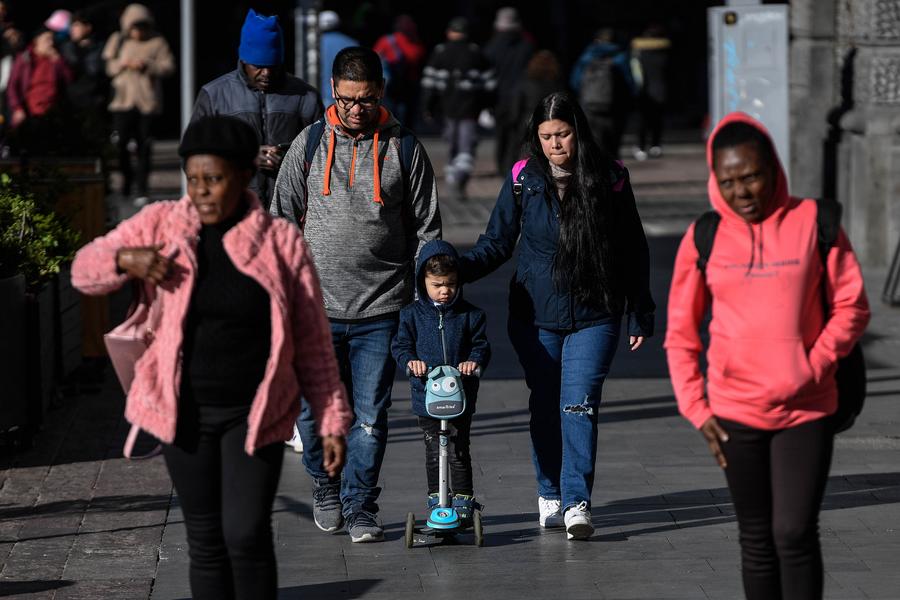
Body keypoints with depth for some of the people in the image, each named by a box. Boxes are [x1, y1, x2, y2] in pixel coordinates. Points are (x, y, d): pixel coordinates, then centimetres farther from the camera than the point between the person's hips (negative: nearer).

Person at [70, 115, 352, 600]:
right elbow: (85, 271, 3)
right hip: (185, 412, 2)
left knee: (247, 534, -12)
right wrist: (127, 259, -19)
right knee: (206, 540, 7)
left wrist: (331, 422, -4)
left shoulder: (282, 242, -8)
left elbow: (312, 341, -3)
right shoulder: (160, 225, -4)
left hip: (254, 414, -2)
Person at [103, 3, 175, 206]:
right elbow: (107, 66, 8)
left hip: (147, 103, -1)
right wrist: (124, 64, -10)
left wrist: (147, 65, -15)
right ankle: (127, 175, 19)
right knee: (119, 143, -8)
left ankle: (141, 188, 8)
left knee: (144, 147, 0)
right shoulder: (118, 41, 9)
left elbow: (169, 67, -2)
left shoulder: (157, 42, 4)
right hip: (123, 100, 1)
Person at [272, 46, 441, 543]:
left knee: (370, 415, 0)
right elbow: (282, 220, 8)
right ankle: (326, 486, 28)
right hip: (317, 308, 1)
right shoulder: (310, 144, 4)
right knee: (315, 410, 4)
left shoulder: (404, 148, 3)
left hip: (381, 311, -1)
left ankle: (360, 505, 12)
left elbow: (426, 228, 8)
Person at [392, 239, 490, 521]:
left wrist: (474, 361, -19)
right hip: (426, 394, 1)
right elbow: (401, 345, 3)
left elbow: (481, 345, 3)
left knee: (458, 452, -1)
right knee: (434, 452, 5)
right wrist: (411, 361, -18)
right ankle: (436, 503, 15)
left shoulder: (470, 314, 3)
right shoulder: (412, 314, 3)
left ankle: (463, 502, 5)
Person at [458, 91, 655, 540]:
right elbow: (496, 243, 4)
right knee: (545, 406, 8)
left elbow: (633, 251, 6)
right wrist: (455, 270, -14)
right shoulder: (523, 180, 0)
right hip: (536, 317, 2)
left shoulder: (609, 180, -2)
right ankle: (549, 495, 23)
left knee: (579, 406, -11)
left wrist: (641, 315, 6)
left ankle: (576, 503, -15)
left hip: (593, 317, -2)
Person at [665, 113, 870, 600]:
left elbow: (851, 306, 1)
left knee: (794, 534, -9)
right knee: (758, 540, 9)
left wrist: (814, 366, -11)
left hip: (806, 409, -2)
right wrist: (696, 408, 0)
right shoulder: (705, 237, 1)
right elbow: (680, 332, 7)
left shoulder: (812, 222, -3)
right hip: (735, 413, 2)